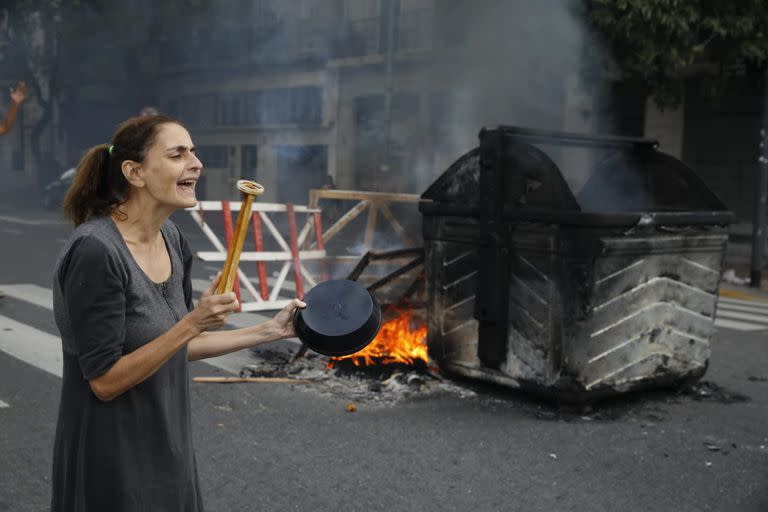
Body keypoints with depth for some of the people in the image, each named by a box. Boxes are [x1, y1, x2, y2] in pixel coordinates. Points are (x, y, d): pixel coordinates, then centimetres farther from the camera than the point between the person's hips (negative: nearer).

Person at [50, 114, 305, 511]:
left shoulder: (171, 239, 0)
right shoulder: (95, 251, -24)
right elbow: (104, 381, -21)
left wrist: (269, 331, 6)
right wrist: (193, 322, -27)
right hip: (112, 459, -7)